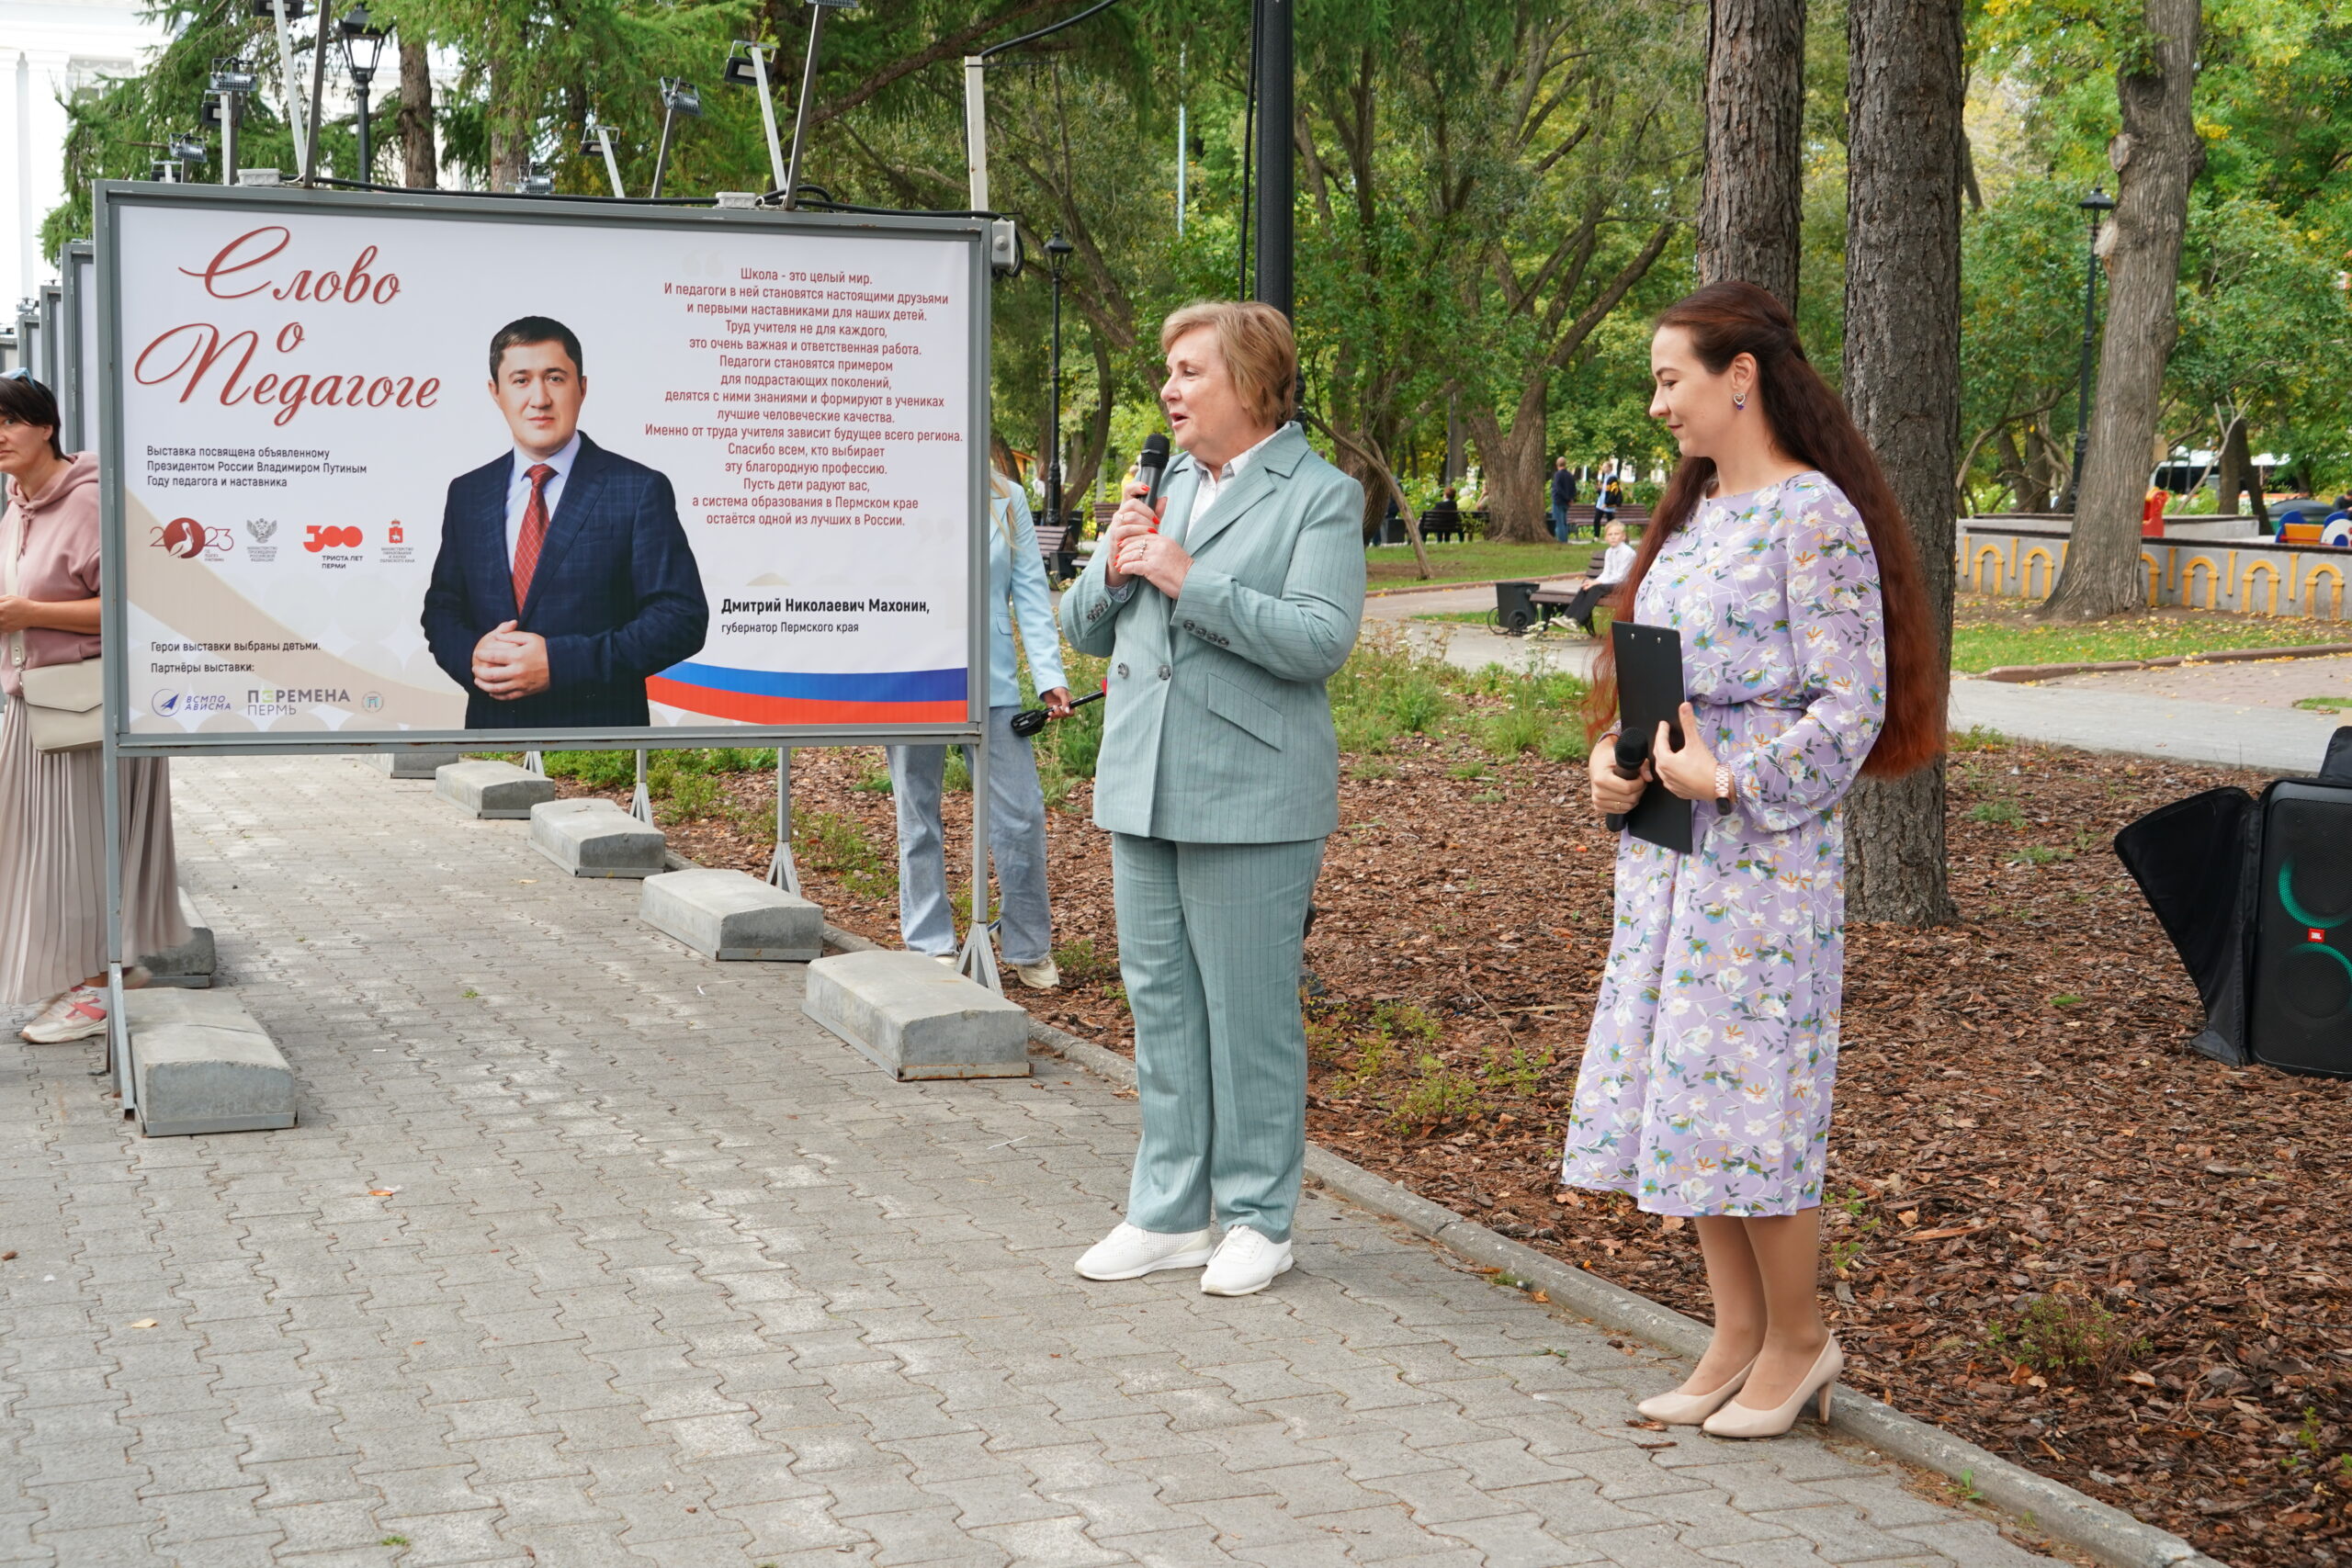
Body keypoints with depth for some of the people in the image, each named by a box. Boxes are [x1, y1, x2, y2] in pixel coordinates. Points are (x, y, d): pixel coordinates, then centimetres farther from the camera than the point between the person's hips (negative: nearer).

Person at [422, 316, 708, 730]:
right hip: (491, 735, 4)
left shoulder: (638, 490, -7)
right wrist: (471, 655, -11)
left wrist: (559, 662, -20)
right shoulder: (467, 494, 8)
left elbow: (682, 617, -12)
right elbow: (442, 607, 13)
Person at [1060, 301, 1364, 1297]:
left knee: (1249, 1012, 0)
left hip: (1249, 797, -7)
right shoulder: (1162, 488, 16)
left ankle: (1257, 1220, 12)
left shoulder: (1321, 497, -5)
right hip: (1142, 790, 7)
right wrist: (1113, 571, -3)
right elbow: (1084, 631, 18)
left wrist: (1188, 581, -19)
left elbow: (1322, 639, -18)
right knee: (1160, 1004, 11)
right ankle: (1170, 1213, 20)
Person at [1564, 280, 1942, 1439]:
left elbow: (1850, 707, -15)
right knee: (1680, 1084, 10)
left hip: (1763, 842, -9)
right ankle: (1737, 1336, 21)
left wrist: (1730, 779, -21)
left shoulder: (1813, 515, -12)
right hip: (1668, 839, 9)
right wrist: (1611, 757, 2)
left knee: (1744, 1089, -4)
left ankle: (1798, 1339, 13)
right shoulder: (1697, 511, 14)